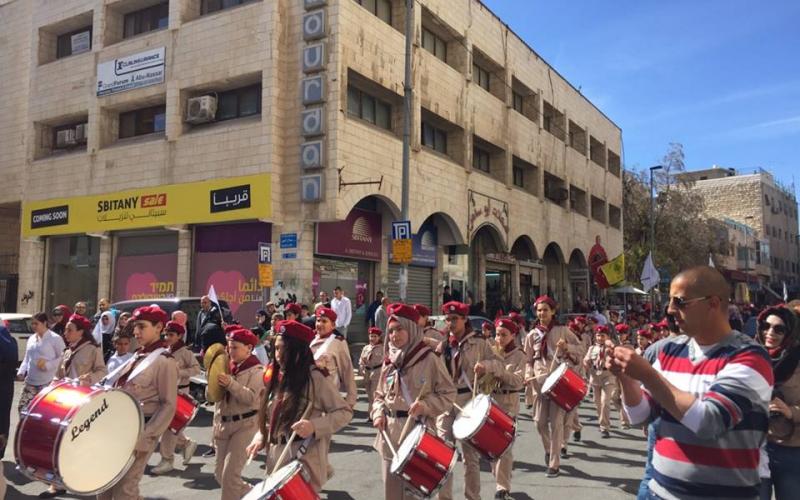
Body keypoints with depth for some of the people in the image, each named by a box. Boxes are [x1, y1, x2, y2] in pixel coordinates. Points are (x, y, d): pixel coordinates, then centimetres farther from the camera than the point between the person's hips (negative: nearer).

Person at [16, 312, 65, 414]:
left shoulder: (55, 339, -8)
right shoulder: (31, 339, 14)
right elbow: (26, 359, 19)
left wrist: (47, 365, -18)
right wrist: (21, 372, 4)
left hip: (47, 383, -7)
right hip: (30, 382, 7)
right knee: (22, 408, 5)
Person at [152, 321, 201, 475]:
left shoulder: (185, 352, -12)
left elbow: (197, 369, -19)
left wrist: (179, 372, -28)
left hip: (179, 392, -8)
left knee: (169, 425, -6)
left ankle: (167, 460, 4)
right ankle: (187, 443, 32)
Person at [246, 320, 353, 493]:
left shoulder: (315, 377, -10)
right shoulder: (277, 378, 13)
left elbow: (344, 412, -11)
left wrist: (314, 426, -23)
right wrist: (260, 438, 4)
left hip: (304, 460, -7)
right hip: (277, 460, 7)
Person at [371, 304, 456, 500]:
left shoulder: (429, 360, -7)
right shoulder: (389, 363, 8)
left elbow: (448, 394, -5)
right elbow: (379, 395, 18)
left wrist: (425, 405, -19)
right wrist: (378, 413, 0)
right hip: (391, 435, 5)